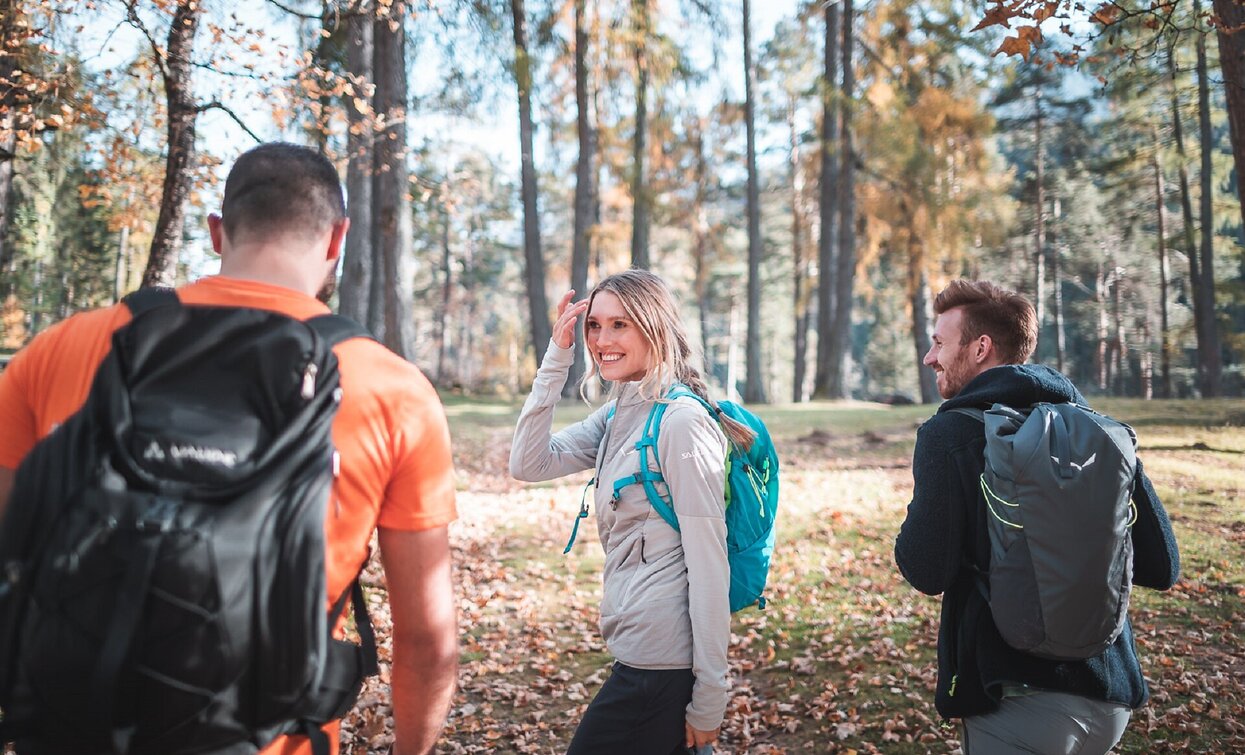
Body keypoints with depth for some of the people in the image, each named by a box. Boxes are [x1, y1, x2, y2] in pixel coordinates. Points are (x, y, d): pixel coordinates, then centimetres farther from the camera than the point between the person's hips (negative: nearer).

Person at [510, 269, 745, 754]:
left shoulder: (682, 421, -16)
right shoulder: (615, 415, 9)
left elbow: (709, 565, -18)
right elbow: (528, 464, 3)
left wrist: (708, 700, -17)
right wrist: (556, 359, -2)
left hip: (662, 664, -8)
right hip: (639, 652, 8)